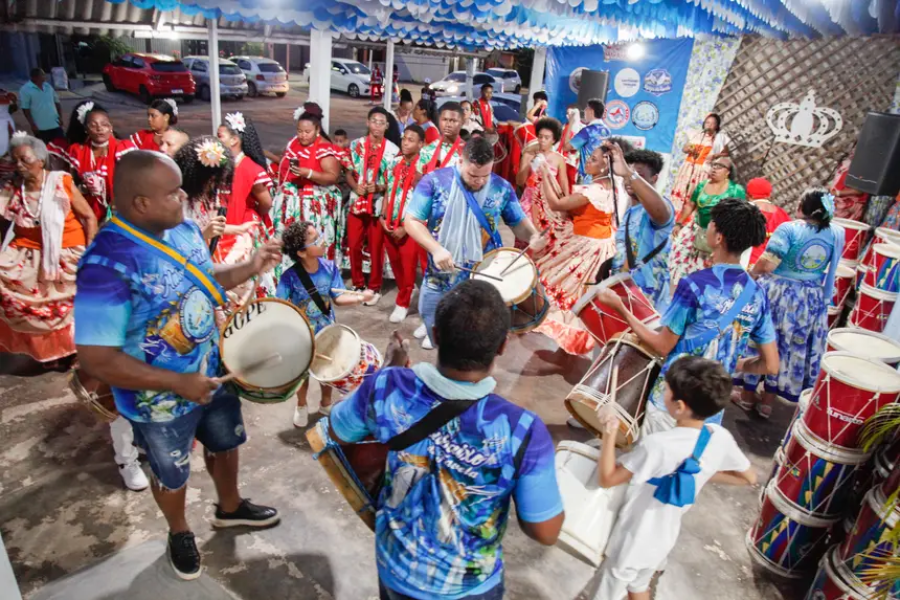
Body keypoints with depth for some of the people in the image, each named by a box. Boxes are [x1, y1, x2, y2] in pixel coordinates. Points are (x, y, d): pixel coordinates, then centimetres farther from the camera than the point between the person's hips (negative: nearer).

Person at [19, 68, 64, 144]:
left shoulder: (48, 86, 8)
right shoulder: (25, 90, -8)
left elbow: (57, 102, 14)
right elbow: (25, 109, -9)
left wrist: (60, 117, 4)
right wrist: (32, 125, -14)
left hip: (55, 125, 4)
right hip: (40, 127, -4)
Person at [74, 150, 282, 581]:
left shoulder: (184, 229, -8)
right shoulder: (107, 266, -32)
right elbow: (96, 359, -29)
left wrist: (250, 267, -6)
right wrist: (178, 383, -25)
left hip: (213, 371, 7)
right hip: (161, 402, -6)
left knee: (225, 443, 28)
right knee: (172, 476, 21)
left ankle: (230, 508, 57)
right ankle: (179, 532, 53)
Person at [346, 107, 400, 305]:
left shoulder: (393, 150, -3)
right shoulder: (356, 145, 5)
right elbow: (348, 173, 7)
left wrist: (379, 187, -19)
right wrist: (355, 186, -13)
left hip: (379, 205, -2)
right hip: (356, 203, 2)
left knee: (376, 248, 6)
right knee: (354, 246, 7)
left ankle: (375, 288, 19)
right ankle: (358, 284, 23)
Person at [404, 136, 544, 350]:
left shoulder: (502, 188, -3)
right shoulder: (435, 180, -10)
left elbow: (519, 222, 7)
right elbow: (411, 220, -10)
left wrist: (533, 236, -16)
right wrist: (435, 249, -24)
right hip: (440, 278, 0)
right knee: (435, 333, 19)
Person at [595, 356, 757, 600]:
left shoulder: (656, 444, -35)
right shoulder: (721, 438, -16)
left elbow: (606, 478, -25)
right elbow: (749, 478, 3)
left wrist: (609, 432, -20)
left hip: (632, 541, -6)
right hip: (665, 538, 6)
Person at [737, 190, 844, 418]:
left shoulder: (789, 228, -17)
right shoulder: (836, 233, -1)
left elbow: (767, 263, -22)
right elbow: (831, 266, 16)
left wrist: (752, 274, -2)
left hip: (777, 293, -4)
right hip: (811, 300, 4)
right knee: (790, 348, 14)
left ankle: (748, 395, 22)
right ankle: (767, 402, 23)